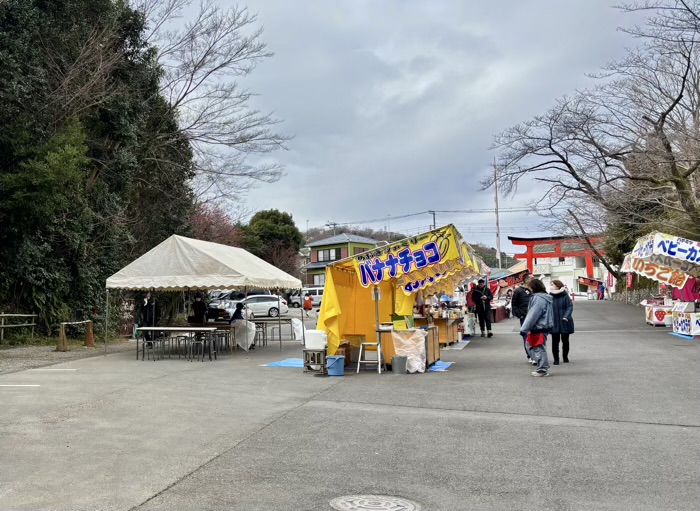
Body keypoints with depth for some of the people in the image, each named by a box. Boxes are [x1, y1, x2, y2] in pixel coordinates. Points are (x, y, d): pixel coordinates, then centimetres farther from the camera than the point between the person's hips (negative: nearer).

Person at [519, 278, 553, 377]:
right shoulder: (545, 297, 12)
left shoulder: (538, 298, -19)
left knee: (539, 349, 0)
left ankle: (543, 369, 7)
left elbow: (532, 315, -21)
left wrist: (524, 329, -17)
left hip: (539, 328, -10)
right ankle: (543, 367, 20)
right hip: (544, 326, 10)